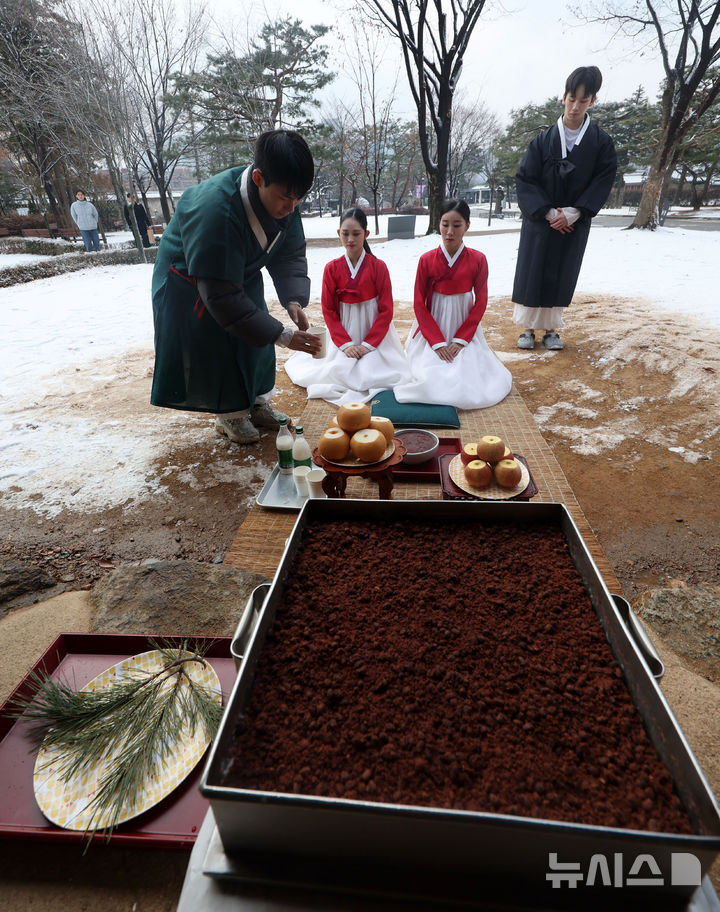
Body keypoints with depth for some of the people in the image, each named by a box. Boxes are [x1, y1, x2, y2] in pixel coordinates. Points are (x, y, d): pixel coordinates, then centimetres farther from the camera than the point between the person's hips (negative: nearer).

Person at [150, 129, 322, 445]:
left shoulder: (283, 201, -21)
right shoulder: (215, 209, -40)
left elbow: (290, 255, -11)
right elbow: (222, 295, -39)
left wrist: (294, 300, -31)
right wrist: (280, 334, -41)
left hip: (242, 272, 6)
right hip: (190, 279, -6)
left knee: (256, 333, 7)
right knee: (217, 346, -7)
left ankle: (256, 403, 23)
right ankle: (230, 414, 12)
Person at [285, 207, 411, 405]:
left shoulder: (378, 267, -5)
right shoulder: (332, 268, -1)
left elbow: (386, 310, -6)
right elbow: (328, 311, 0)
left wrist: (368, 344, -14)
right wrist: (345, 344, -11)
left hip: (374, 332, -1)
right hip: (344, 332, 1)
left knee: (371, 373, -20)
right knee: (341, 371, -17)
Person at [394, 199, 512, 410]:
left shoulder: (478, 260, -2)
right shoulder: (426, 260, -3)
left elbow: (480, 302, 0)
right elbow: (419, 305, -3)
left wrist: (460, 340, -10)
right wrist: (438, 342, -12)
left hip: (465, 330, 1)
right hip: (432, 332, 0)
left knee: (469, 383, -14)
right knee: (430, 381, -19)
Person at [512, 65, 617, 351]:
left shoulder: (601, 142, 1)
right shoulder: (543, 140, -1)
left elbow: (603, 182, -2)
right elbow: (525, 180, -5)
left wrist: (572, 213, -15)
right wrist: (548, 212, -15)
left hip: (574, 222, 1)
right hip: (539, 219, -1)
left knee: (562, 274, 3)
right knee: (532, 271, -2)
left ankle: (551, 328, 11)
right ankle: (528, 326, 7)